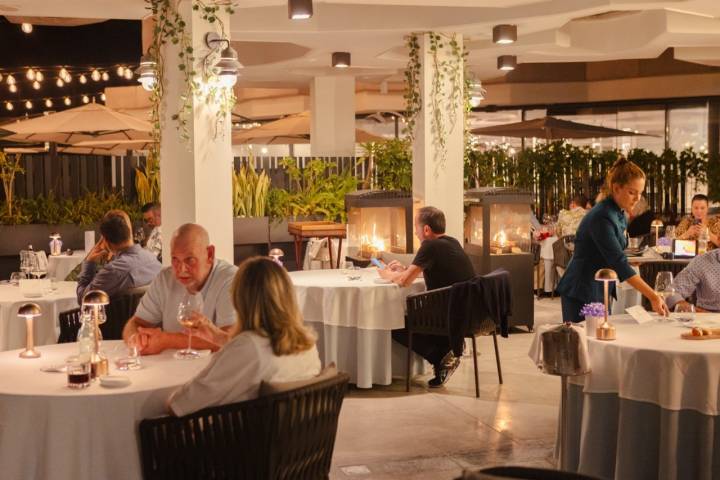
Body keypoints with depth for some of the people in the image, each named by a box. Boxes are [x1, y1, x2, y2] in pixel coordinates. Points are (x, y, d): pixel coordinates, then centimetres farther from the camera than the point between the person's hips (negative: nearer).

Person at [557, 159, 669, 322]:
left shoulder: (619, 215, 7)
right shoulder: (602, 217, -21)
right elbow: (620, 264, -26)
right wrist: (653, 297, -29)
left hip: (599, 292, 9)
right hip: (581, 295, -9)